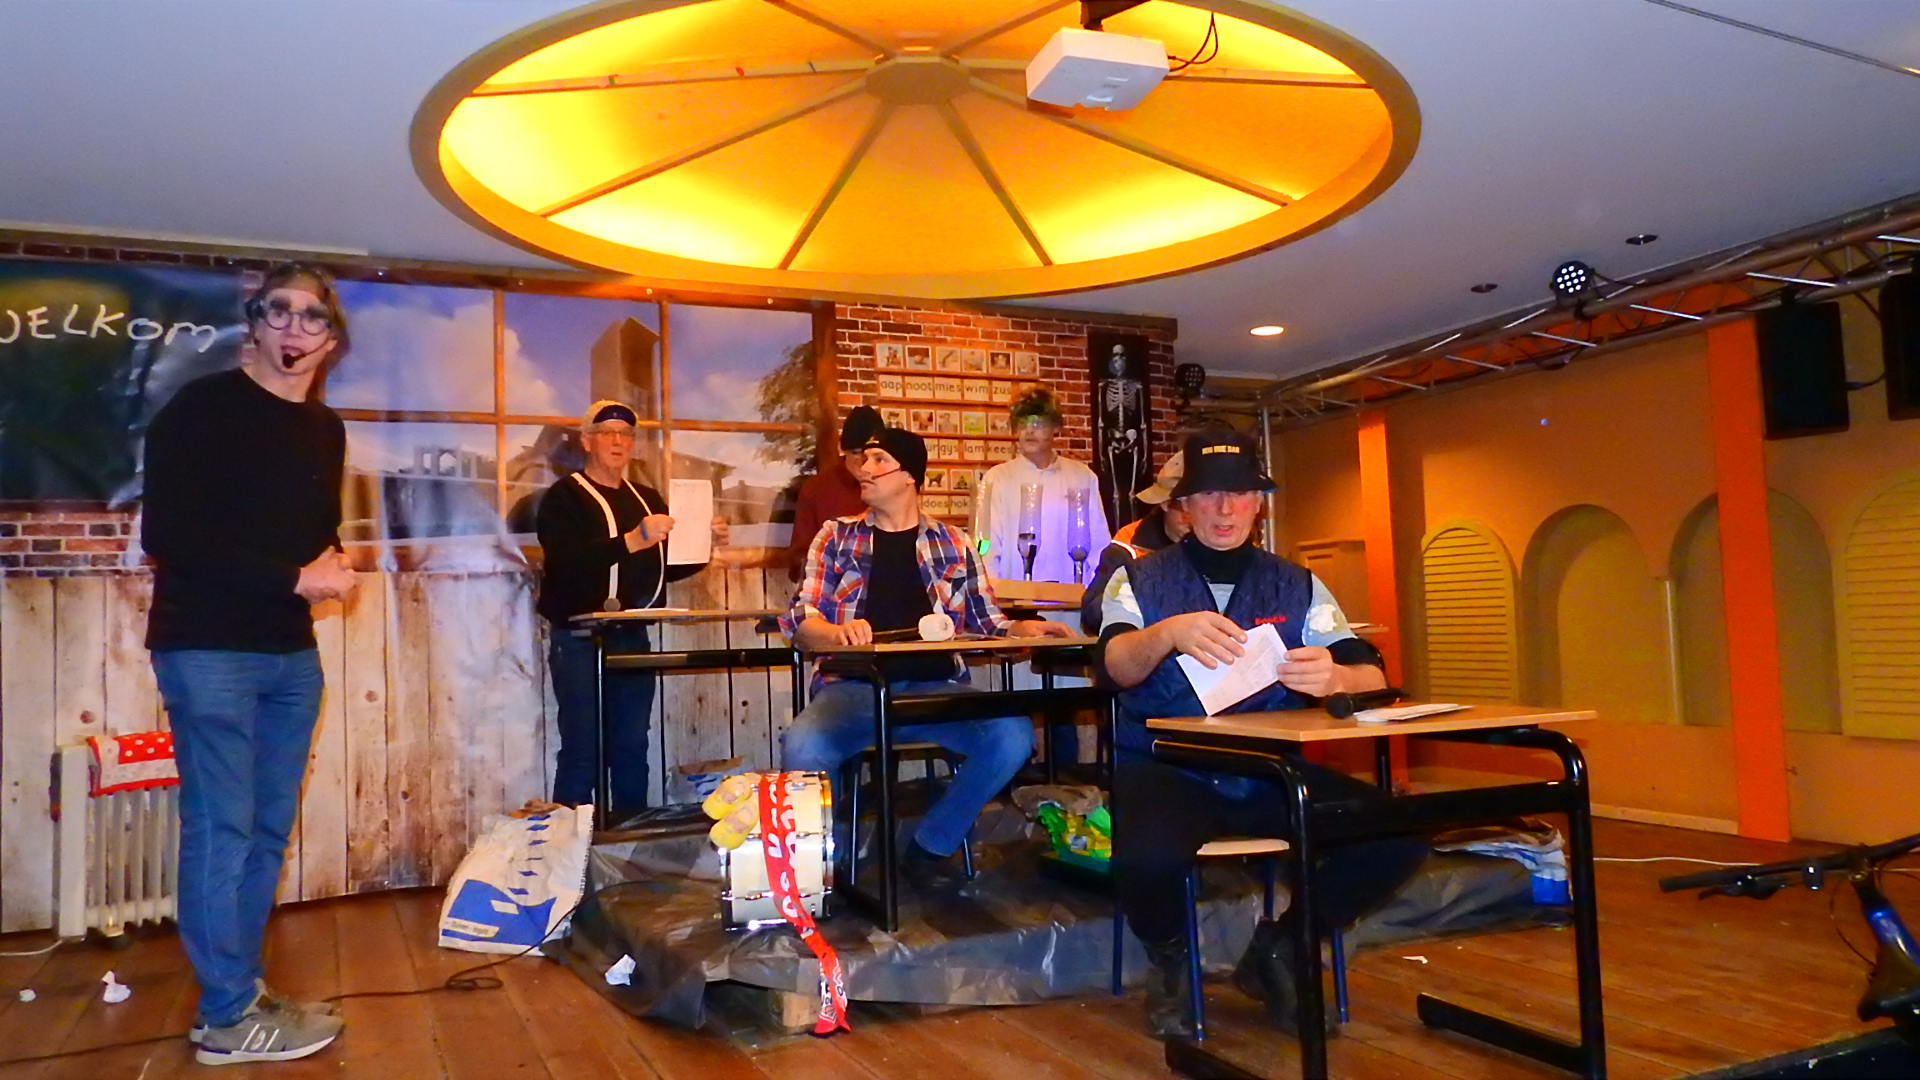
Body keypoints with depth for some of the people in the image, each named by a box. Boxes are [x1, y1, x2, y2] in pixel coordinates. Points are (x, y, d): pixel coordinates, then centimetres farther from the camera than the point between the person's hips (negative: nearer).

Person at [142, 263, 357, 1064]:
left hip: (290, 652, 7)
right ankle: (228, 1018, 9)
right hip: (209, 650, -7)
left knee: (269, 830, 11)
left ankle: (238, 989, 24)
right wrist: (294, 578, -17)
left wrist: (332, 562, 1)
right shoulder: (201, 408, -8)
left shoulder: (325, 429, 13)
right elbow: (168, 536, -16)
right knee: (221, 829, -2)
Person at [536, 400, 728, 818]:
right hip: (580, 640, -6)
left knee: (633, 747, 8)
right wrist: (633, 540, -31)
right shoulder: (564, 498, -2)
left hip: (633, 638, 6)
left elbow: (669, 566, 18)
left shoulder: (647, 499, 19)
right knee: (581, 750, -7)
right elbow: (567, 560, -21)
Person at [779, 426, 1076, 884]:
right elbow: (801, 620, 1)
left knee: (1012, 735, -26)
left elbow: (988, 624, 17)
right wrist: (838, 632, -21)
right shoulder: (836, 537, 11)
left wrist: (1026, 630, -4)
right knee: (802, 747, -33)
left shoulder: (953, 544, 15)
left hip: (936, 688, 2)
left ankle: (931, 845, -4)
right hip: (854, 688, -1)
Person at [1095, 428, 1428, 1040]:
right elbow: (1119, 665, -14)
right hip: (1166, 772, -3)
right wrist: (1170, 632, -37)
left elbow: (1372, 678, 1)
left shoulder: (1298, 587, 11)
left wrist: (1334, 677, -24)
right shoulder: (1139, 580, 4)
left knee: (1398, 836, -20)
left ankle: (1278, 950, 6)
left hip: (1271, 775, 3)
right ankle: (1168, 960, 3)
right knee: (1147, 858, -36)